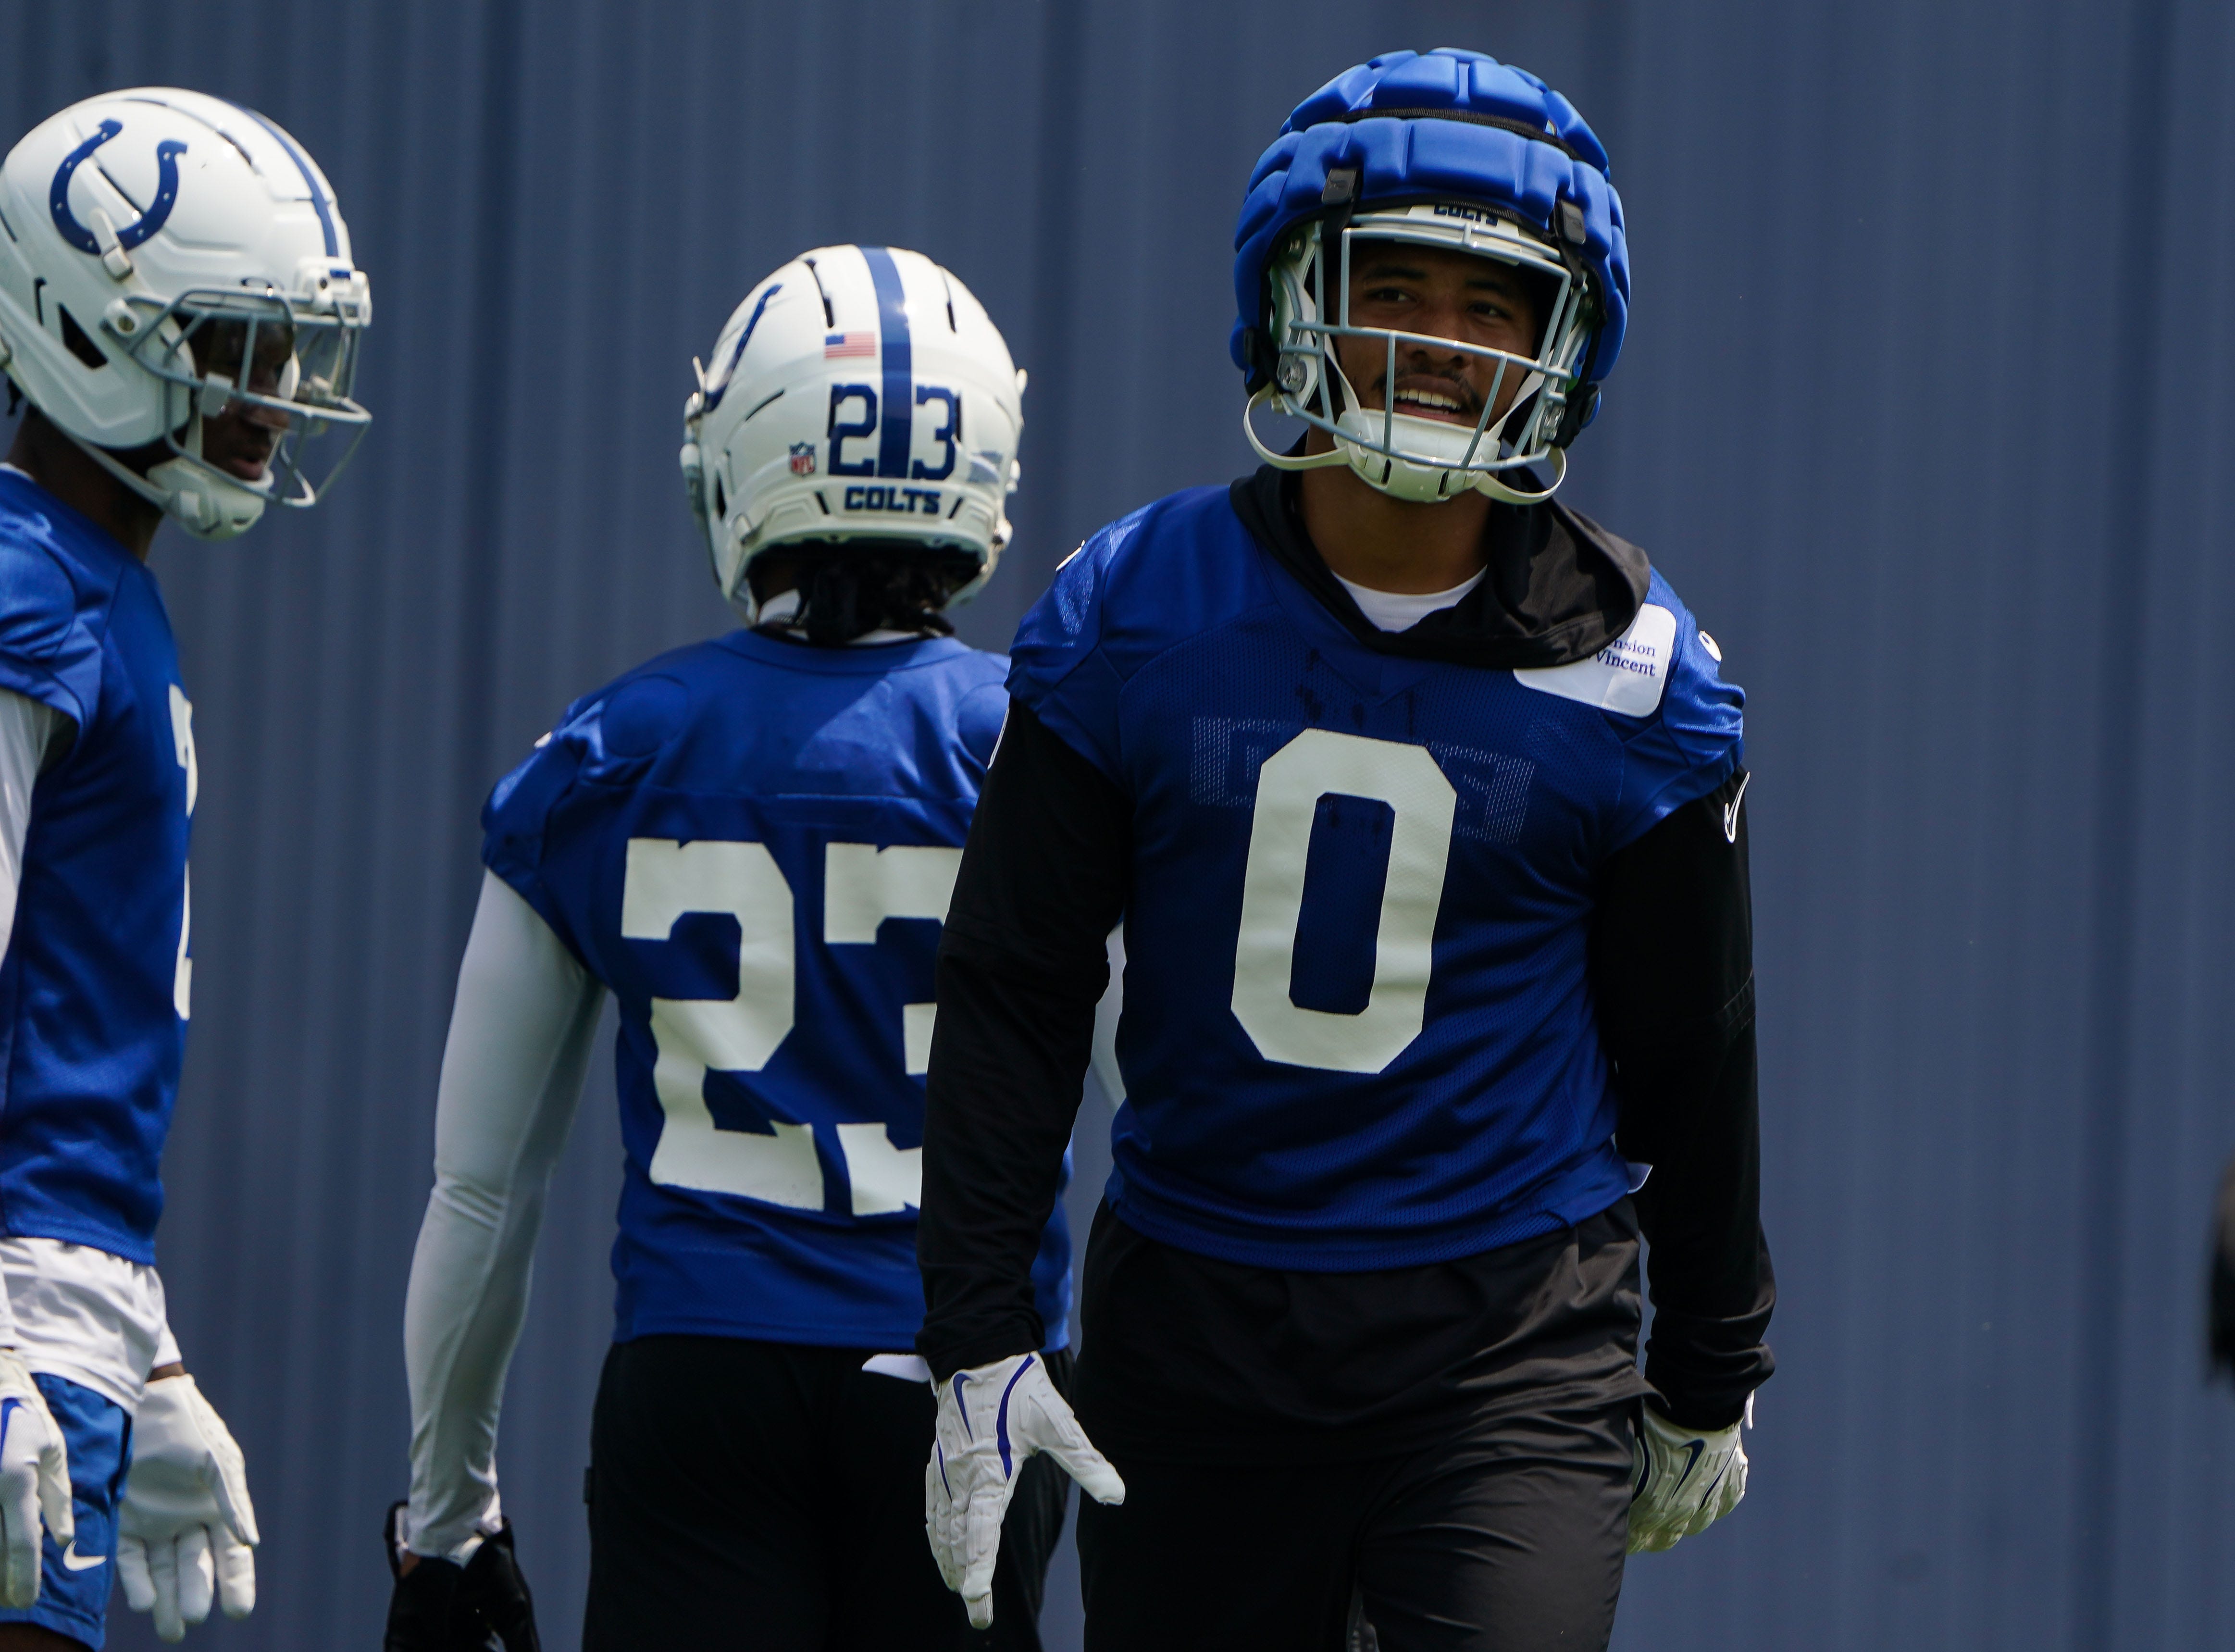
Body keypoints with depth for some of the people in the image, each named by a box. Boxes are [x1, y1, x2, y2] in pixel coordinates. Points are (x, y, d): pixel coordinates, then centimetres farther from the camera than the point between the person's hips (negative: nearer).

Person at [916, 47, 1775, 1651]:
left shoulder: (1627, 675, -2)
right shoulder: (1138, 616, -2)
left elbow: (1693, 1048, 9)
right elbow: (1012, 995, 3)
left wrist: (1710, 1378, 16)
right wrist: (979, 1336, -3)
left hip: (1514, 1352, -1)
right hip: (1193, 1331, 2)